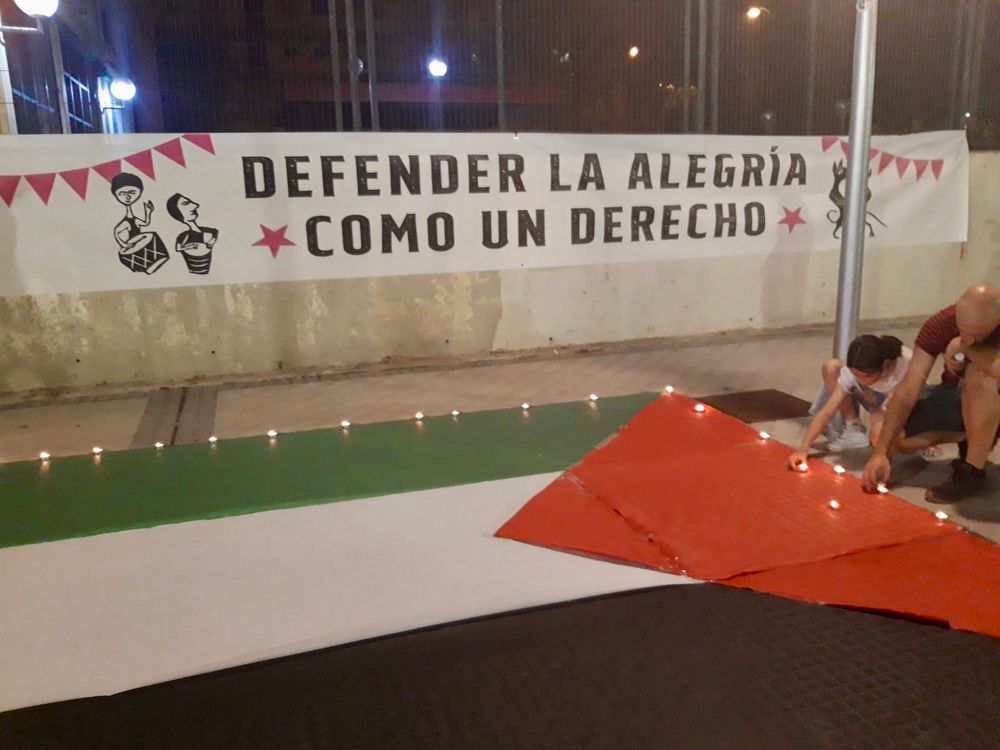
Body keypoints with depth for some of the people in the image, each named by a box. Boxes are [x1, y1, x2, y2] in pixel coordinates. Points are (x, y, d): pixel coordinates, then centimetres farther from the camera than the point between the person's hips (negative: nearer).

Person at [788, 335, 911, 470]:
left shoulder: (905, 363, -37)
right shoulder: (853, 370, -28)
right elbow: (826, 412, -29)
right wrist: (803, 450, -37)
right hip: (878, 402, 4)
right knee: (831, 368, -21)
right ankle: (854, 429, -8)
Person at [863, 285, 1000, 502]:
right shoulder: (939, 325, -21)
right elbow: (908, 392, -24)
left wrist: (962, 347, -29)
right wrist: (880, 452, -31)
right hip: (957, 395, 4)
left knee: (982, 373, -36)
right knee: (890, 435, -14)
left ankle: (972, 473, -23)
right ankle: (969, 438, 8)